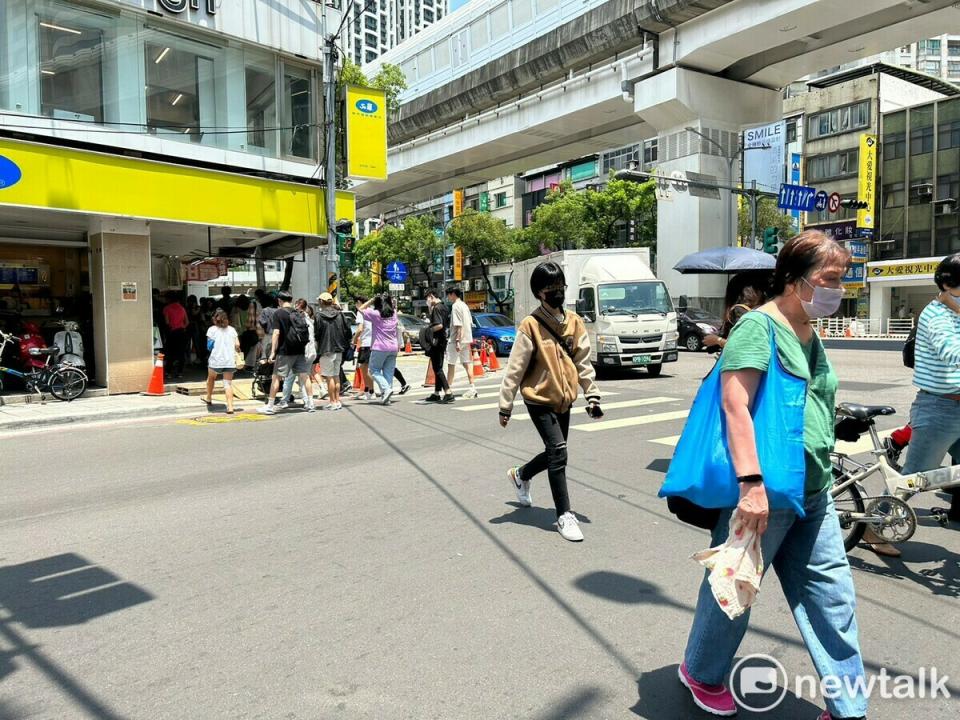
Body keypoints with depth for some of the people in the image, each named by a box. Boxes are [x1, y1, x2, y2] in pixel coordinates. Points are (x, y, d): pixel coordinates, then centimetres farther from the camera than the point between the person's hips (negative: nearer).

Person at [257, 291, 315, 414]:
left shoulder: (278, 313, -6)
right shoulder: (298, 313, 11)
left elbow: (276, 333, -13)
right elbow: (306, 333, 15)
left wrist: (273, 351, -12)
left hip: (285, 351, -5)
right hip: (299, 351, 5)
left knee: (276, 377, 2)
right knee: (304, 376, 6)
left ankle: (270, 406, 5)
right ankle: (310, 404, 7)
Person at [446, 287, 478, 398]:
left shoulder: (455, 306, -13)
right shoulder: (465, 305, 14)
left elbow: (458, 325, -20)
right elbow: (470, 323, 16)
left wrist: (457, 341, -22)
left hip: (456, 339, -8)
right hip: (467, 339, 8)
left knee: (451, 364, 3)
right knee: (467, 363, 8)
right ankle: (472, 387, 4)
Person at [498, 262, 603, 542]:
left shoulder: (574, 321, 4)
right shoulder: (530, 325, -11)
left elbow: (583, 361, 7)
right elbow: (515, 368, -10)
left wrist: (592, 395, 1)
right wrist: (505, 405, -10)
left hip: (564, 400, 6)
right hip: (539, 399, -6)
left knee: (555, 453, 14)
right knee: (558, 452, -13)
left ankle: (520, 475, 43)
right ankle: (565, 515, -1)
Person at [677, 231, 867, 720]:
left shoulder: (809, 335, 13)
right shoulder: (759, 326, -13)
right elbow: (735, 405, -22)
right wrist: (751, 482, -28)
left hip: (815, 495, 8)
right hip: (764, 492, -8)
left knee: (833, 596, 10)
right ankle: (701, 673, 33)